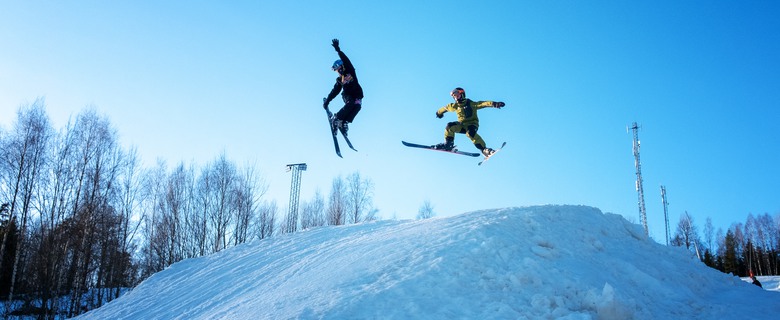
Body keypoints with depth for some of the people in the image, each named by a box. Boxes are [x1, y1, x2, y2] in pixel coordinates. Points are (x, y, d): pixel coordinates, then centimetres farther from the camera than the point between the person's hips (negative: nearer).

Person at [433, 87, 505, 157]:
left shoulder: (471, 104, -11)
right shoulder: (455, 106, 5)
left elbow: (482, 104, -24)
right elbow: (445, 108, 24)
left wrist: (494, 104, -40)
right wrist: (439, 113, 41)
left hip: (472, 124, -5)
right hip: (462, 125, 5)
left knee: (470, 133, -36)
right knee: (450, 126, -20)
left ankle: (484, 149, -32)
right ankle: (448, 144, -7)